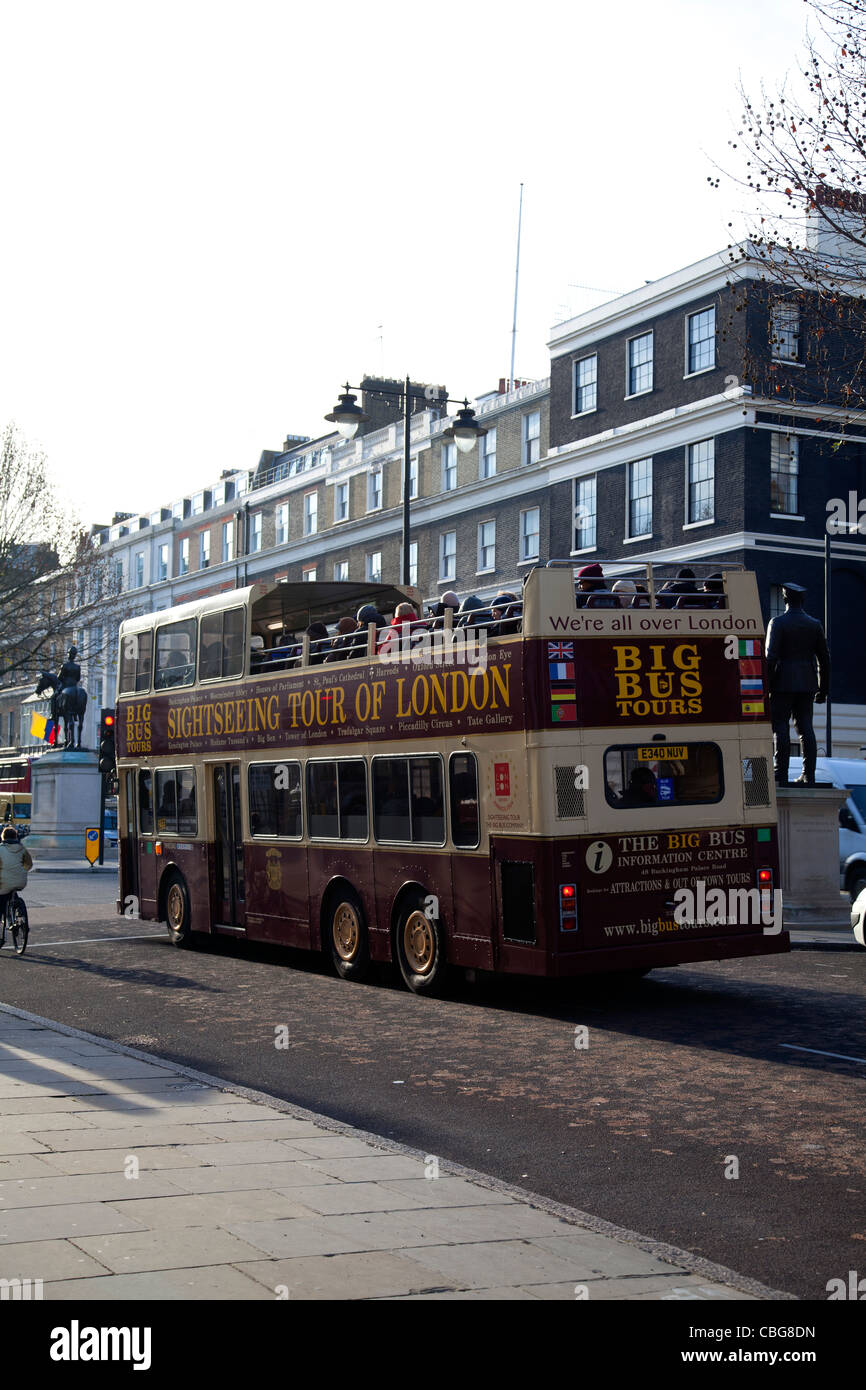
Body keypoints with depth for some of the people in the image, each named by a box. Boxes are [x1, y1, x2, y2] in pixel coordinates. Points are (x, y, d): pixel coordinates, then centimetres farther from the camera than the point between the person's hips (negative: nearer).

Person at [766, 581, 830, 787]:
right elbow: (824, 659, 11)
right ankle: (808, 776, 6)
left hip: (783, 683, -5)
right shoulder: (814, 624, 9)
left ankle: (781, 775, -5)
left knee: (779, 726, -2)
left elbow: (771, 657, -13)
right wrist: (822, 689, 17)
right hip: (807, 684, 5)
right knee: (805, 727, 7)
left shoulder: (777, 623, -7)